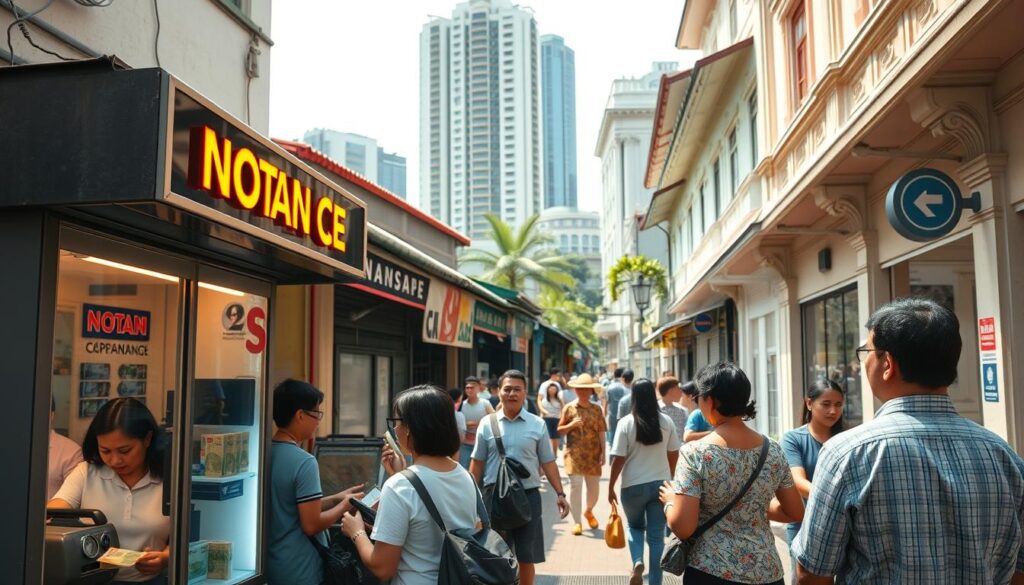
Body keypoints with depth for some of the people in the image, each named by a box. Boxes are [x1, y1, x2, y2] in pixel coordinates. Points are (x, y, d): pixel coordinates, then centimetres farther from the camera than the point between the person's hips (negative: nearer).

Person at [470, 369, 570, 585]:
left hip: (528, 495, 0)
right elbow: (477, 464, 5)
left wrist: (559, 494, -3)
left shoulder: (537, 425, 1)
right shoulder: (487, 423, 0)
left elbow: (548, 463, 4)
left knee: (526, 557, 10)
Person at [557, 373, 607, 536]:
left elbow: (601, 432, 5)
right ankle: (577, 522, 0)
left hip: (593, 454, 2)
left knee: (594, 486, 9)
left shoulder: (597, 409, 6)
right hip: (574, 454, -2)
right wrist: (572, 425, -14)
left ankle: (588, 511, 39)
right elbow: (560, 430, 4)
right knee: (576, 486, -9)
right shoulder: (569, 408, 1)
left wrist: (603, 452, 0)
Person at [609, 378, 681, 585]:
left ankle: (637, 561, -3)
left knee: (635, 526, 21)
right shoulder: (666, 421, -3)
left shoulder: (626, 422, -12)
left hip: (634, 485, -2)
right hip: (661, 483, 2)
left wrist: (611, 486, 0)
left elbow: (618, 459, -11)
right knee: (657, 535, 10)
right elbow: (674, 455, 6)